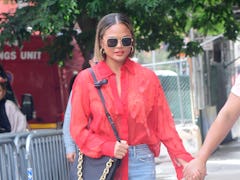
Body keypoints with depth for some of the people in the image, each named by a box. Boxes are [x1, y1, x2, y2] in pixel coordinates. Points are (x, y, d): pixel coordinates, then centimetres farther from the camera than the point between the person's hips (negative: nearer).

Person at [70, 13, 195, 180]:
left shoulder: (147, 77, 4)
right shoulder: (86, 79, 1)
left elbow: (164, 123, 2)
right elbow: (78, 128, 0)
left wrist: (183, 158, -10)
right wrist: (108, 148, -15)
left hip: (141, 161, 1)